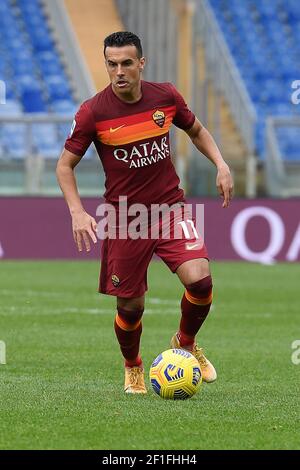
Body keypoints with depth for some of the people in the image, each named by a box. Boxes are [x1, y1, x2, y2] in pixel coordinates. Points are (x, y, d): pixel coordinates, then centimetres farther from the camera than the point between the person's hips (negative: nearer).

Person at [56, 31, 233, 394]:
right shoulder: (92, 112, -12)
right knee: (130, 306, 2)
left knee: (199, 280, -20)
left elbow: (196, 131, 16)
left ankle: (186, 344, 11)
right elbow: (65, 164, -2)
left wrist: (221, 164, 1)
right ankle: (132, 368, 34)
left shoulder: (166, 96, -4)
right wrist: (77, 212, -15)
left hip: (170, 207, 1)